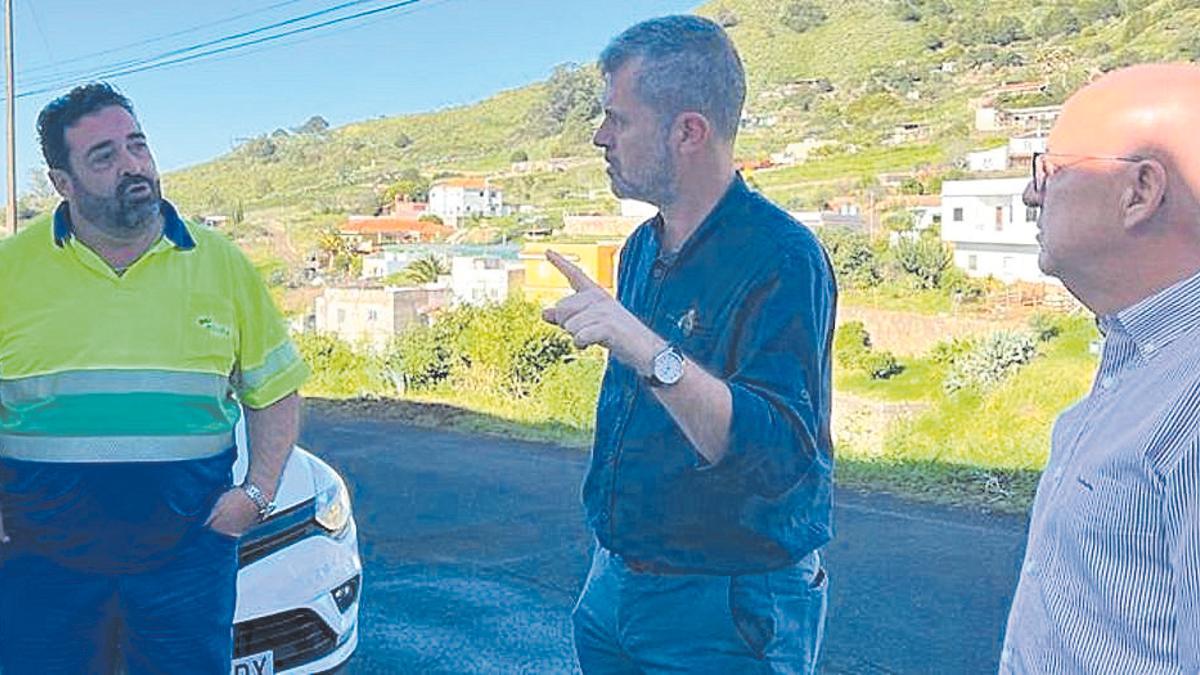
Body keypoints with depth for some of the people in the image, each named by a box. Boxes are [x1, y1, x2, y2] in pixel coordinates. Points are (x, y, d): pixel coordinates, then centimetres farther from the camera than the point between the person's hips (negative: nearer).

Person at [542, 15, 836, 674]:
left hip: (727, 612, -7)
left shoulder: (781, 258, -20)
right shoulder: (642, 249, 5)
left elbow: (782, 454, -30)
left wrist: (651, 353, -41)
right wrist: (610, 557, 18)